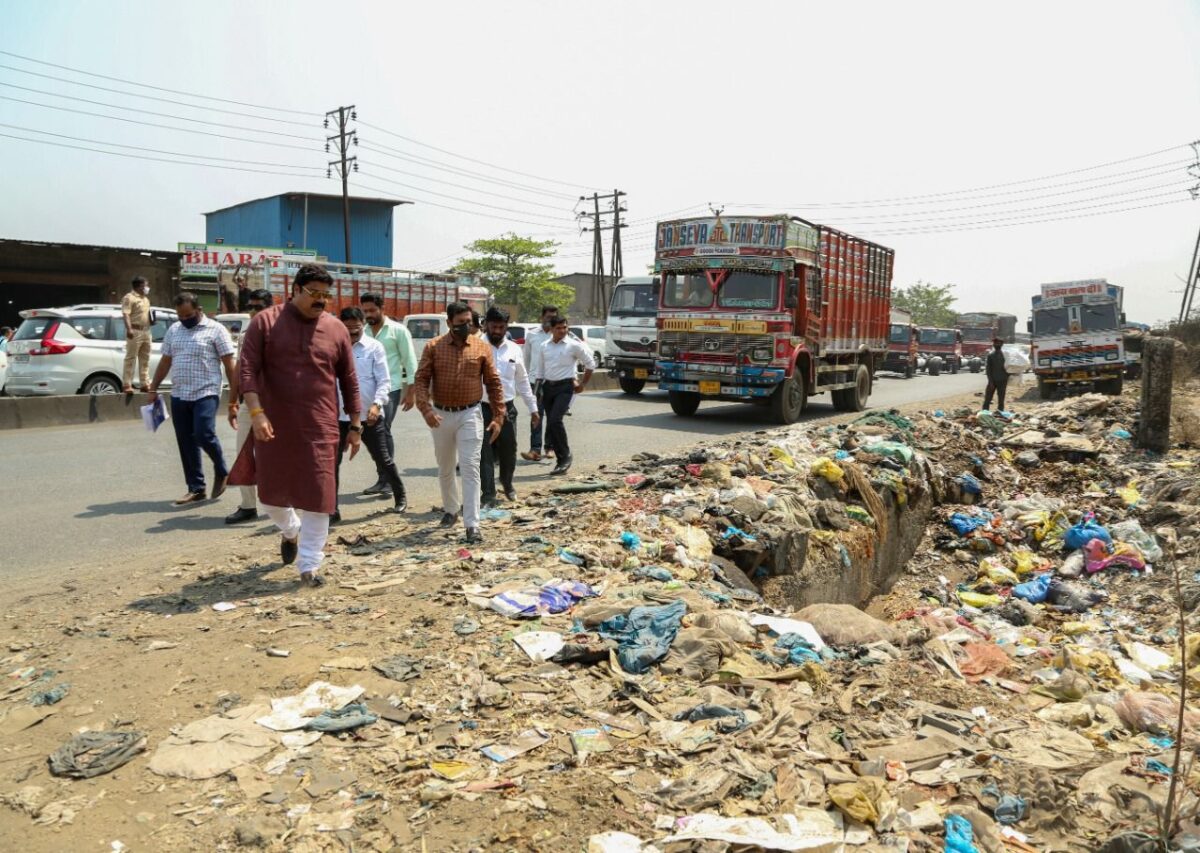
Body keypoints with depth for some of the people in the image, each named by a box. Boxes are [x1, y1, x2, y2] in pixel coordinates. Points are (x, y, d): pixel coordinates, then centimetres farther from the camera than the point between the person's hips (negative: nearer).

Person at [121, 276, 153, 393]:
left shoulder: (145, 299, 21)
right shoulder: (129, 297, -7)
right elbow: (125, 314, -16)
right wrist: (129, 329, -28)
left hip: (146, 331, 9)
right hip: (135, 331, -9)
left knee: (145, 359, 12)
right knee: (130, 358, -8)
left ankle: (145, 383, 18)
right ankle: (127, 385, -9)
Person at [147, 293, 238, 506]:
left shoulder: (215, 330, -4)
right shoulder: (173, 330, 14)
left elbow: (230, 366, -7)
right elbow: (165, 362, 21)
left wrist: (234, 399, -11)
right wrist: (153, 389, 16)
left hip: (206, 394, -6)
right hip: (179, 396, 6)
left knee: (204, 435, -18)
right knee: (186, 444, 6)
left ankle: (221, 472, 10)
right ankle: (195, 489, 16)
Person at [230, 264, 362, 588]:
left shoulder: (336, 329, 3)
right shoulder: (264, 322, -2)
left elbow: (349, 381, 7)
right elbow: (248, 369, -9)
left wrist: (355, 426, 7)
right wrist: (256, 413, -21)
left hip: (320, 428, 0)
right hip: (274, 425, 0)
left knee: (317, 497, -2)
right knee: (271, 491, 13)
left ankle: (309, 567, 9)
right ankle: (290, 531, 46)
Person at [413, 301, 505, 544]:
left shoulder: (482, 348, 0)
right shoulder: (433, 347, -1)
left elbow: (493, 383, 3)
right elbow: (422, 379, -5)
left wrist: (498, 416, -2)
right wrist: (426, 409, -19)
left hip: (469, 415, -1)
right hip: (441, 415, 2)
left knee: (470, 469, -8)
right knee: (445, 468, 16)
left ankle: (472, 525, -7)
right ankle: (451, 508, 38)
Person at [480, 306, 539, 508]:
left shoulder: (514, 349, 7)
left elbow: (522, 381, 16)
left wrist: (533, 407, 16)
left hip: (507, 408, 4)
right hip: (482, 408, -4)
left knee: (509, 451, 14)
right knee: (485, 454, -2)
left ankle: (507, 483, 40)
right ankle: (488, 496, 6)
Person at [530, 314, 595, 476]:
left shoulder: (574, 345, -3)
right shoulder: (544, 347, 9)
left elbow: (590, 364, 6)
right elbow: (539, 370, 15)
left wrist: (583, 383, 8)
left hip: (565, 386, -5)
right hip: (548, 386, 5)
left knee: (555, 420, -21)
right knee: (550, 424, 6)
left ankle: (565, 456, -7)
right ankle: (561, 460, 17)